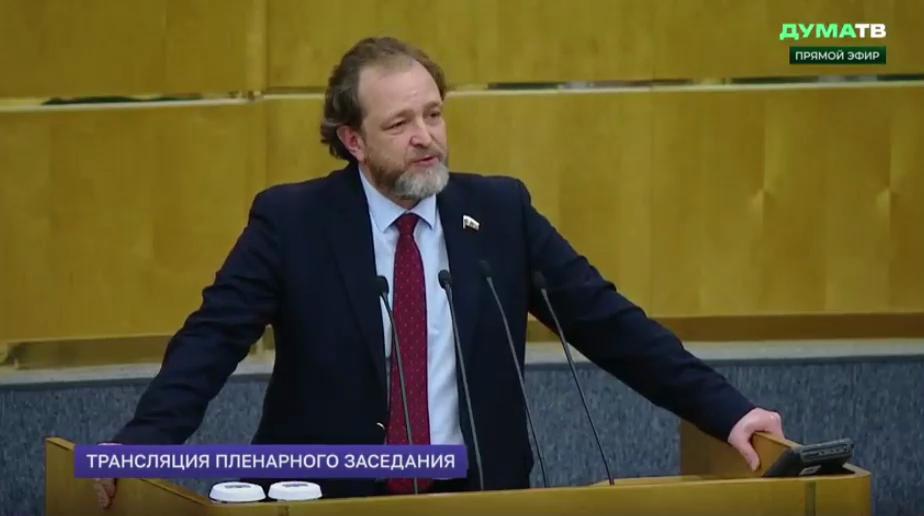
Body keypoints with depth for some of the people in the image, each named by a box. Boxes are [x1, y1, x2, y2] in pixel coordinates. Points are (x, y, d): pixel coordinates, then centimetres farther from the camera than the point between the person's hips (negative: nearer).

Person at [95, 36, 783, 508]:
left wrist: (726, 410, -1)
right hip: (333, 499, -2)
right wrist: (142, 443, -25)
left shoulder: (501, 210, 6)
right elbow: (212, 338, -7)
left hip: (476, 498, 2)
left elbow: (606, 321, 7)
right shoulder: (292, 220, -1)